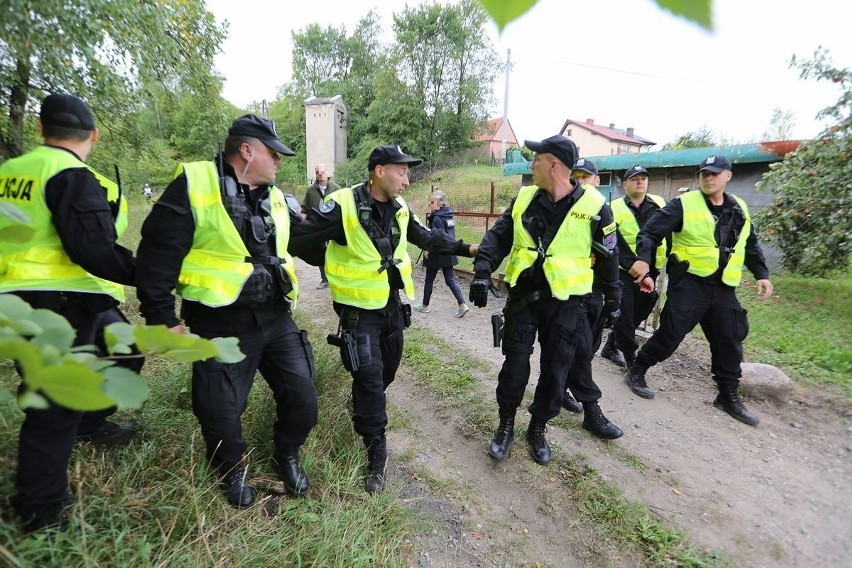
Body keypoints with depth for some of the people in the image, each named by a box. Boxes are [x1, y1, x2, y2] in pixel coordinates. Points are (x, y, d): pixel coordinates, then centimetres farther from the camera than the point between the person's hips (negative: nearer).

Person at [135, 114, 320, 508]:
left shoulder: (275, 198, 11)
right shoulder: (195, 184, -10)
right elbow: (157, 252, -11)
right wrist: (161, 317, -10)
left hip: (275, 319, 6)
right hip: (221, 326, -5)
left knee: (302, 398, 10)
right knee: (220, 412, 8)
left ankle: (287, 455, 39)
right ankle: (232, 470, 40)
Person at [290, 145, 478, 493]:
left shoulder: (399, 208, 1)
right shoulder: (343, 206, -20)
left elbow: (428, 239, 12)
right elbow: (299, 237, -20)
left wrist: (466, 249, 11)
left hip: (392, 305, 7)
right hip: (359, 310, -7)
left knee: (388, 369, 21)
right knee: (369, 376, -6)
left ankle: (366, 410, 51)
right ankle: (376, 449, 14)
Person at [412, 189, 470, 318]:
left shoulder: (437, 218, -17)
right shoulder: (449, 215, 8)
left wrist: (427, 249, -18)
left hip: (437, 254, -8)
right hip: (448, 254, 8)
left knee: (429, 280, 8)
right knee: (450, 279, 9)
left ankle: (425, 305, 23)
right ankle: (462, 305, -1)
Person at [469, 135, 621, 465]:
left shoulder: (593, 206, -7)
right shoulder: (524, 199, 2)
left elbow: (607, 257, 2)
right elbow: (498, 237, 1)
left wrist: (613, 299, 9)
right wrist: (482, 271, -14)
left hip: (565, 303, -1)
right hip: (523, 297, 2)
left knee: (555, 370, 9)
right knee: (515, 363, 5)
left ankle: (538, 429, 30)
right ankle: (506, 425, 26)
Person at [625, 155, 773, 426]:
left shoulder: (739, 209, 13)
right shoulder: (684, 204, -6)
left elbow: (750, 246, 24)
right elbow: (650, 231, -14)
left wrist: (761, 274, 14)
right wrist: (643, 259, -30)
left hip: (723, 289, 6)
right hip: (689, 284, -6)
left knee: (730, 341, 9)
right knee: (670, 334, -5)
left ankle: (728, 396, 24)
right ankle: (637, 371, 14)